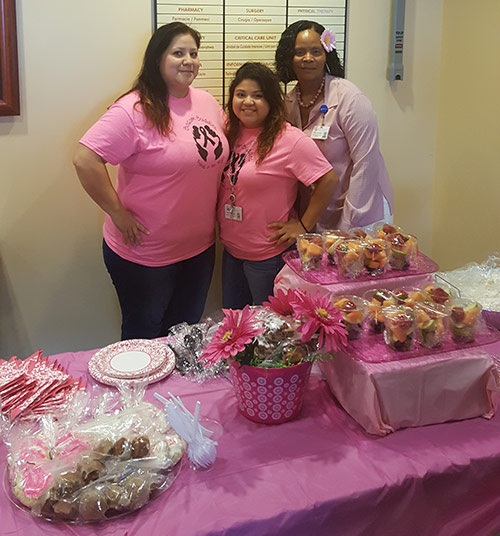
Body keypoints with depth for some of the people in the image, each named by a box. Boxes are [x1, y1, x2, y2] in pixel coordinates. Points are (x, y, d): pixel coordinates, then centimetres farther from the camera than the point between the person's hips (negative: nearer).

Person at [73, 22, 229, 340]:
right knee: (144, 338, 13)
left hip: (200, 249, 6)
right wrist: (118, 214, -21)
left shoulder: (208, 103, 4)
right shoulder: (135, 110, -19)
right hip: (145, 253, -6)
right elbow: (85, 160, -25)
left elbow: (222, 155, 20)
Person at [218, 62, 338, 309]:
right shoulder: (230, 133, 3)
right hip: (231, 249, 7)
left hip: (268, 256, -7)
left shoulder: (289, 139, -19)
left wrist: (303, 226, -16)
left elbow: (328, 180, -20)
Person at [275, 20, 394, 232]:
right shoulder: (289, 103, 1)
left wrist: (346, 225, -19)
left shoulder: (349, 98, -16)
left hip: (362, 215, -5)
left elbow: (365, 164, -19)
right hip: (318, 218, 5)